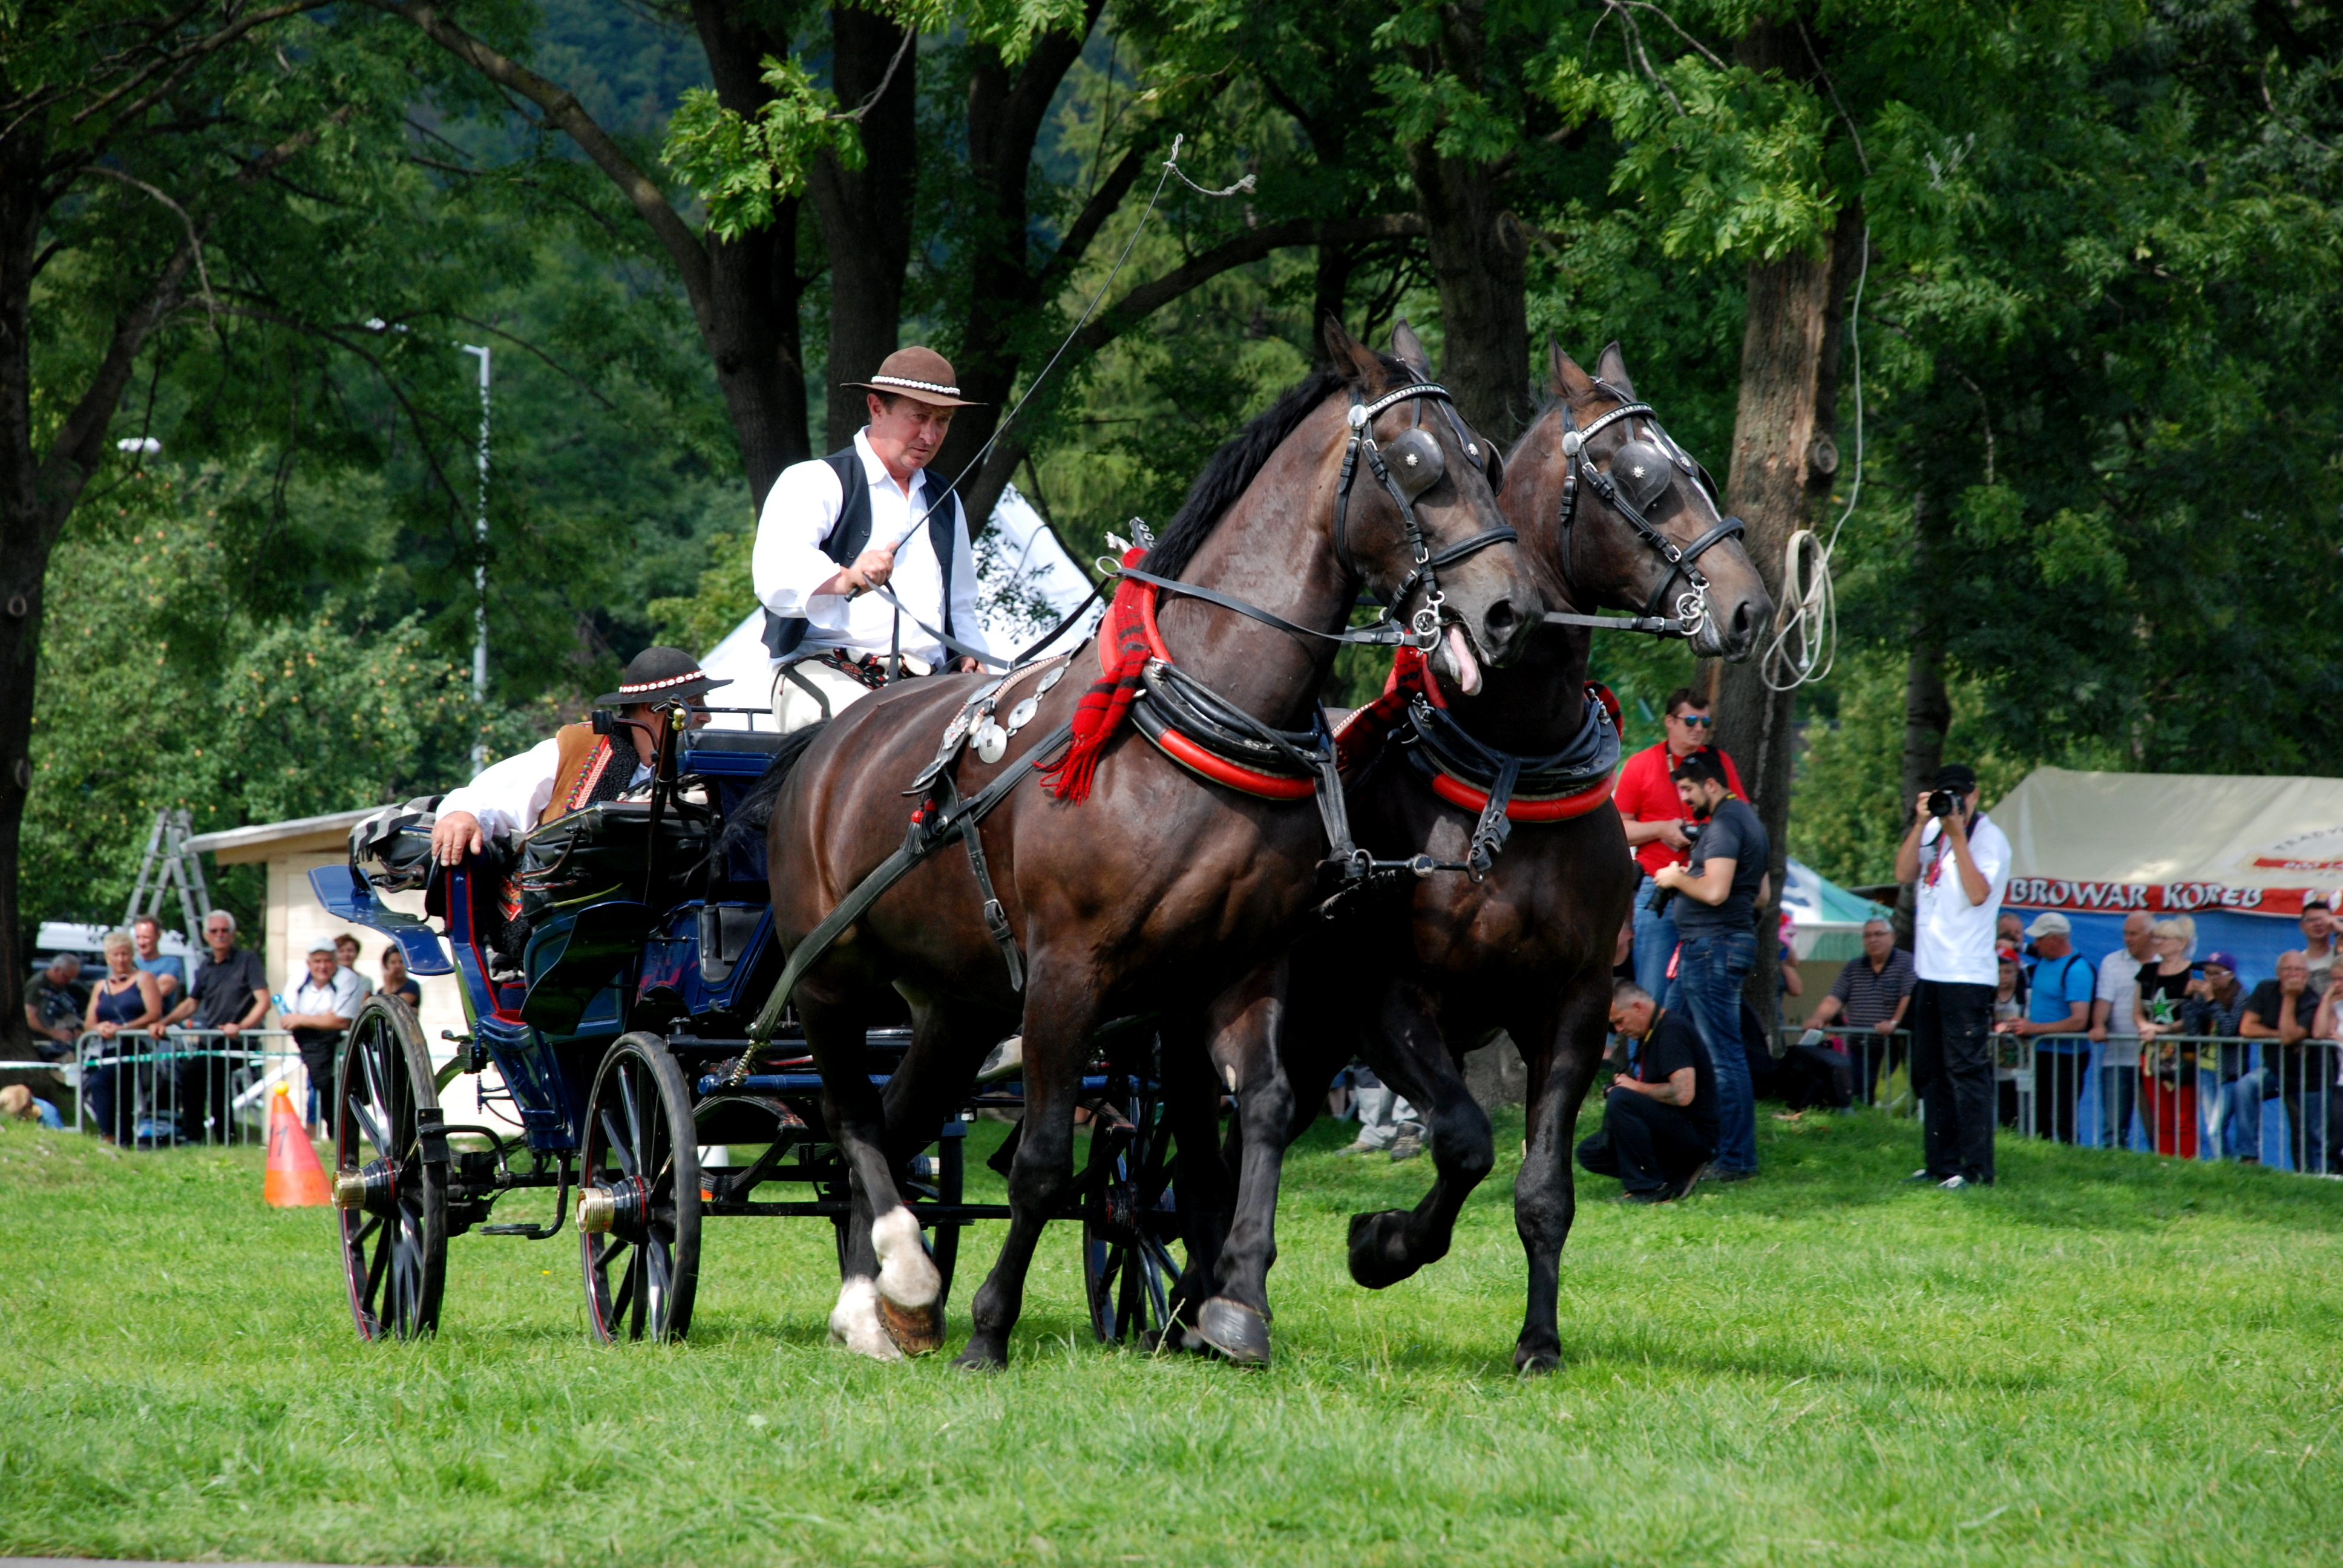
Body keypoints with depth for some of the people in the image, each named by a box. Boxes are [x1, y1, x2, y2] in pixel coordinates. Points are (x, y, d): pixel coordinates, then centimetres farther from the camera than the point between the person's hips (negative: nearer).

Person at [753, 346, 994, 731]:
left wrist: (971, 658, 11)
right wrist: (845, 579, -39)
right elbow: (775, 576, -18)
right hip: (820, 671, -6)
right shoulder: (813, 482, 3)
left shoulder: (944, 502, 24)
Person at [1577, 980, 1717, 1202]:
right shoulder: (1649, 1033, 14)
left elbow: (1683, 1094, -28)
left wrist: (1636, 1087, -14)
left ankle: (1647, 1188, -21)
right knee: (1590, 1153, 6)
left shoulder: (1672, 1029, -17)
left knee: (1621, 1099, -29)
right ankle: (1675, 1176, 2)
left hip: (1695, 1135, -10)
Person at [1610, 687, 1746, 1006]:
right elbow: (1619, 830, 7)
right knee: (1652, 993, -7)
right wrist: (1663, 829, -8)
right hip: (1656, 893, -2)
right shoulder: (1641, 766, 6)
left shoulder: (1720, 763, 12)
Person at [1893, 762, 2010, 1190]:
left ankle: (1976, 1169, -12)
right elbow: (1904, 873, 1)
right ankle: (1942, 1164, 20)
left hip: (1967, 975, -8)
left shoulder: (1989, 839, -8)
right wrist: (1921, 825, -9)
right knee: (1930, 1071, 12)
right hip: (1929, 972, 8)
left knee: (1966, 1069, -11)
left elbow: (1978, 893, -20)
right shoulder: (1933, 831, 12)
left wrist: (1957, 835, -20)